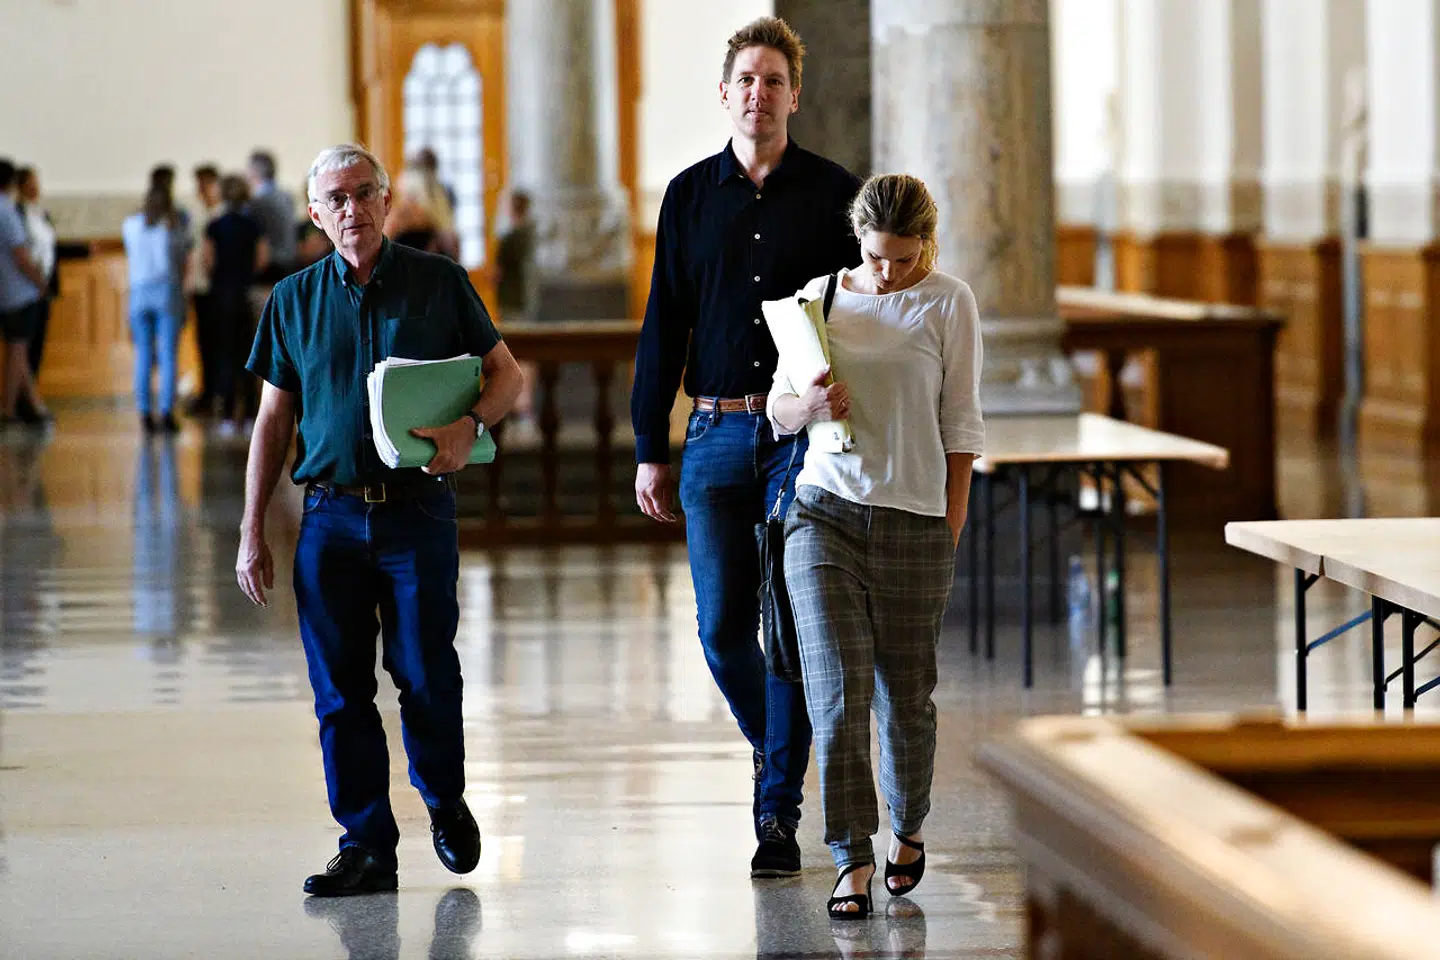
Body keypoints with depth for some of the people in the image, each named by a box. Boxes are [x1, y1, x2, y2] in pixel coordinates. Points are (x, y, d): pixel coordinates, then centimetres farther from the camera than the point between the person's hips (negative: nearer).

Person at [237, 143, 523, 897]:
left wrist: (469, 424, -14)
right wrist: (252, 532, 7)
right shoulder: (294, 300, 9)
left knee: (426, 674, -3)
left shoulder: (439, 283, 4)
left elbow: (506, 373, 8)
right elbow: (273, 420, 12)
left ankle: (445, 803, 24)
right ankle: (367, 847, 8)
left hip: (418, 511, -2)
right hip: (330, 516, 2)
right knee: (340, 688, 1)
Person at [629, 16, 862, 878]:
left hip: (806, 435, -2)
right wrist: (651, 449, 7)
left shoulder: (835, 193, 3)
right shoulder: (691, 194, 10)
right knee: (723, 628, 0)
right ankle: (781, 752, 27)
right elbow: (663, 327, 11)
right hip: (718, 432, 2)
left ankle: (780, 813, 3)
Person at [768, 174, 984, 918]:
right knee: (837, 686, -9)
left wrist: (951, 528, -2)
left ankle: (907, 829, 31)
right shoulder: (822, 293, 8)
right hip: (824, 513, 1)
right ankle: (852, 859, -8)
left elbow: (960, 425, 2)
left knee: (904, 690, 7)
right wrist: (809, 404, -11)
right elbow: (777, 408, 13)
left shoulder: (948, 304, 1)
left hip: (913, 521, -1)